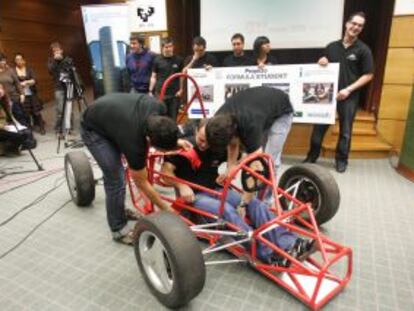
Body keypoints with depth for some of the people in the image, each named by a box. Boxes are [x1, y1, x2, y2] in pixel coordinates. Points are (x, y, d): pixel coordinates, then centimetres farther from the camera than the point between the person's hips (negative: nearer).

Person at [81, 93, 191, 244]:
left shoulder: (159, 108, -27)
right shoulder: (133, 141, -38)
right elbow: (141, 182, -21)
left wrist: (174, 141, -11)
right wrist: (166, 209, -14)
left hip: (110, 114, 7)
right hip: (92, 130, -7)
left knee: (116, 173, 17)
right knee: (116, 179, -11)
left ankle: (118, 210, 36)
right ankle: (119, 229, 6)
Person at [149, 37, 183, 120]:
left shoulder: (179, 60, 3)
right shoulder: (157, 60, 2)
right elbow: (153, 77, 7)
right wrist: (150, 91, 2)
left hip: (174, 94, 0)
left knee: (173, 118, 6)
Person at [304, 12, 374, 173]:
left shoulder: (363, 50, -1)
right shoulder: (332, 46, 8)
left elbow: (368, 75, -3)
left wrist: (349, 89, -13)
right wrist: (321, 62, -6)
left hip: (349, 96, -2)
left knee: (345, 130, 7)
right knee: (319, 126, 3)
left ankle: (341, 160, 21)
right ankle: (312, 156, 16)